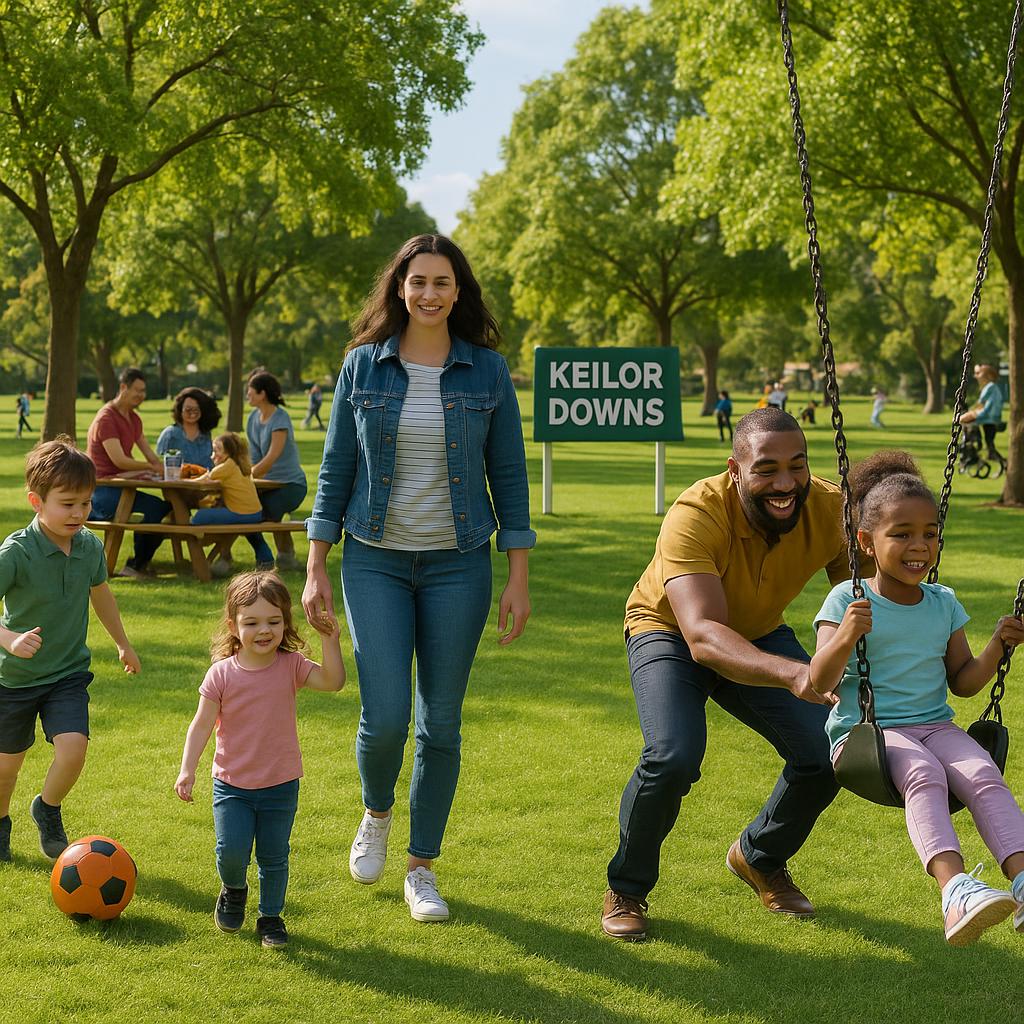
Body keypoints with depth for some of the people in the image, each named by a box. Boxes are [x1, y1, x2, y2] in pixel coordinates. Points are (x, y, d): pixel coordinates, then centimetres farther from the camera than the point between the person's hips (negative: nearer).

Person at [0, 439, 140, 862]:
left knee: (73, 748, -17)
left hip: (69, 672, 3)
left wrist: (123, 643, 26)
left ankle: (47, 808, 14)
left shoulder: (90, 546, -6)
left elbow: (100, 592, 15)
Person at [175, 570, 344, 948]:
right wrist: (187, 769, -16)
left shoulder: (290, 665, -7)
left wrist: (329, 641, -32)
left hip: (281, 785, 1)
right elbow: (202, 724, -8)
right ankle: (233, 890, 24)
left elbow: (333, 682, -21)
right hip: (232, 785, -1)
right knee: (231, 851, -9)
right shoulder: (222, 673, -9)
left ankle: (270, 916, 29)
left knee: (274, 858, 8)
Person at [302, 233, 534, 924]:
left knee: (441, 722, 4)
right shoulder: (364, 366, 1)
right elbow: (336, 472, 6)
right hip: (376, 561, 0)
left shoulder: (487, 370, 0)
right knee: (385, 716, -10)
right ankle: (377, 813, 24)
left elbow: (508, 476, 3)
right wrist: (316, 571, 2)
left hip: (458, 564, 0)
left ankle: (423, 867, 20)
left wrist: (519, 579, -1)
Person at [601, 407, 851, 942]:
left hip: (760, 635, 4)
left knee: (826, 755, -13)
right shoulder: (695, 515, -39)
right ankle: (625, 888, 0)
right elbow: (703, 637, -50)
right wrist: (792, 673, -67)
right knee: (674, 756, -29)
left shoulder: (830, 510, -26)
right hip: (669, 632, -4)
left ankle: (760, 858, 21)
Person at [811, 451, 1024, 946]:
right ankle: (956, 890, -53)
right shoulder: (847, 601, -1)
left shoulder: (944, 603, 13)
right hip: (863, 729, -4)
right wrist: (846, 637, -28)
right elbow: (820, 683, -9)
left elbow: (963, 682, 18)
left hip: (934, 725, 5)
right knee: (924, 775, -35)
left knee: (984, 775, -27)